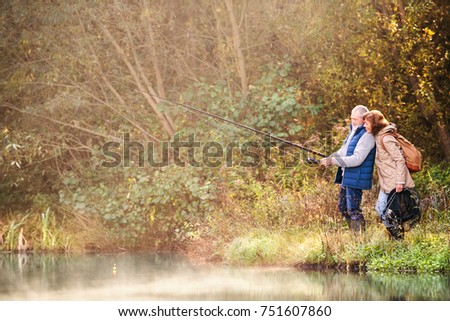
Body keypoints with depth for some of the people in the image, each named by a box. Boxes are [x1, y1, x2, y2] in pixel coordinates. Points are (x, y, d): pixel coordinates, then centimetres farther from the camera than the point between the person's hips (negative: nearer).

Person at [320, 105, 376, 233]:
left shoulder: (366, 136, -16)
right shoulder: (353, 131, 15)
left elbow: (357, 159, -25)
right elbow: (343, 152, 20)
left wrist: (333, 161, -24)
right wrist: (328, 159, 1)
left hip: (356, 179, -10)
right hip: (346, 177, 10)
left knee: (353, 210, -9)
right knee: (343, 207, 16)